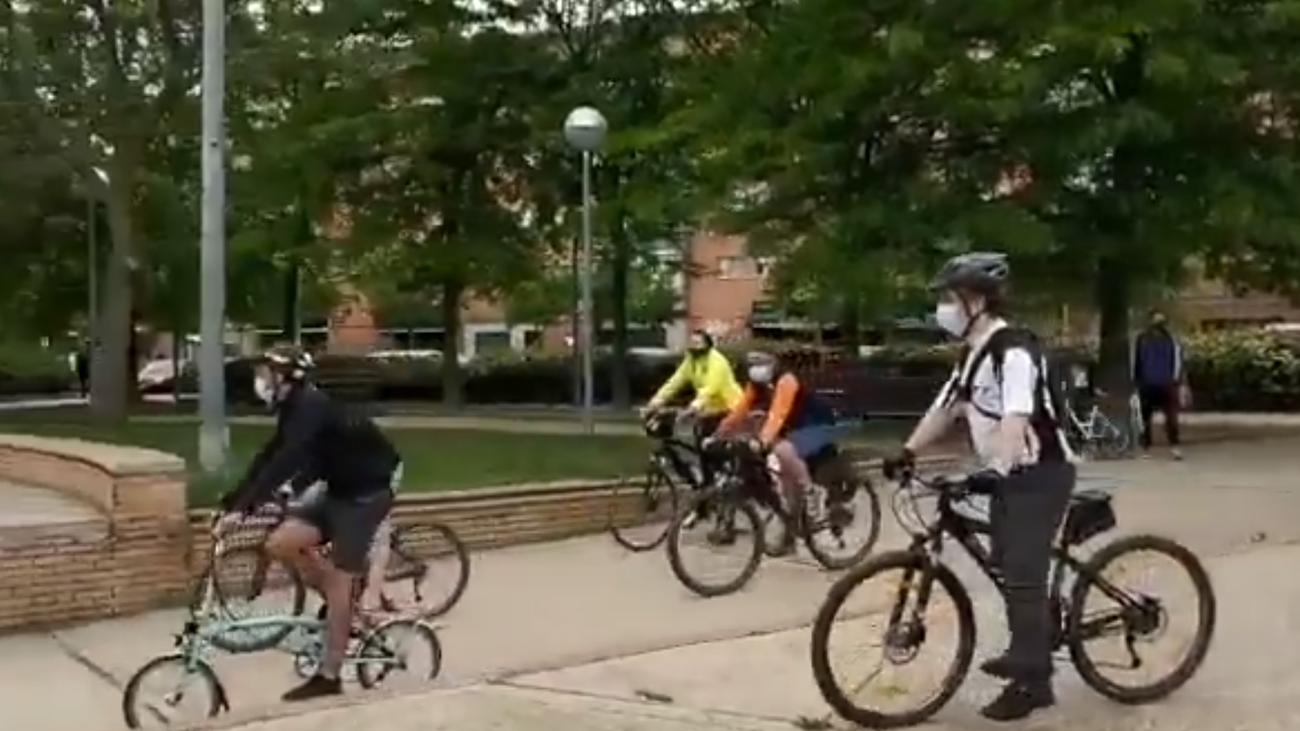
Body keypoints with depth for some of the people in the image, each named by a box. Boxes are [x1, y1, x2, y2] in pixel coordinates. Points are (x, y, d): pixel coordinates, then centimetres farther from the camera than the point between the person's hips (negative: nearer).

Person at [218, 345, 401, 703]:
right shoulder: (294, 409, 7)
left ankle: (329, 676, 2)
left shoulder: (311, 407, -22)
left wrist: (244, 505, -35)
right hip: (340, 490, 9)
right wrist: (231, 499, 2)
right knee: (281, 543, -6)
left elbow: (284, 463, -32)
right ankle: (341, 602, 13)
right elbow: (268, 457, 8)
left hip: (366, 494, -8)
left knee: (338, 584, -6)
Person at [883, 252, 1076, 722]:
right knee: (1005, 568, 17)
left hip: (1040, 474, -10)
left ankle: (1032, 682, 2)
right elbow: (945, 408, 12)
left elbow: (1016, 416, -35)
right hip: (1009, 474, 10)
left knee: (1024, 575, -7)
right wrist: (908, 451, 3)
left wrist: (994, 469, -47)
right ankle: (1026, 656, 33)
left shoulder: (1014, 349, -22)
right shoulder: (972, 353, 9)